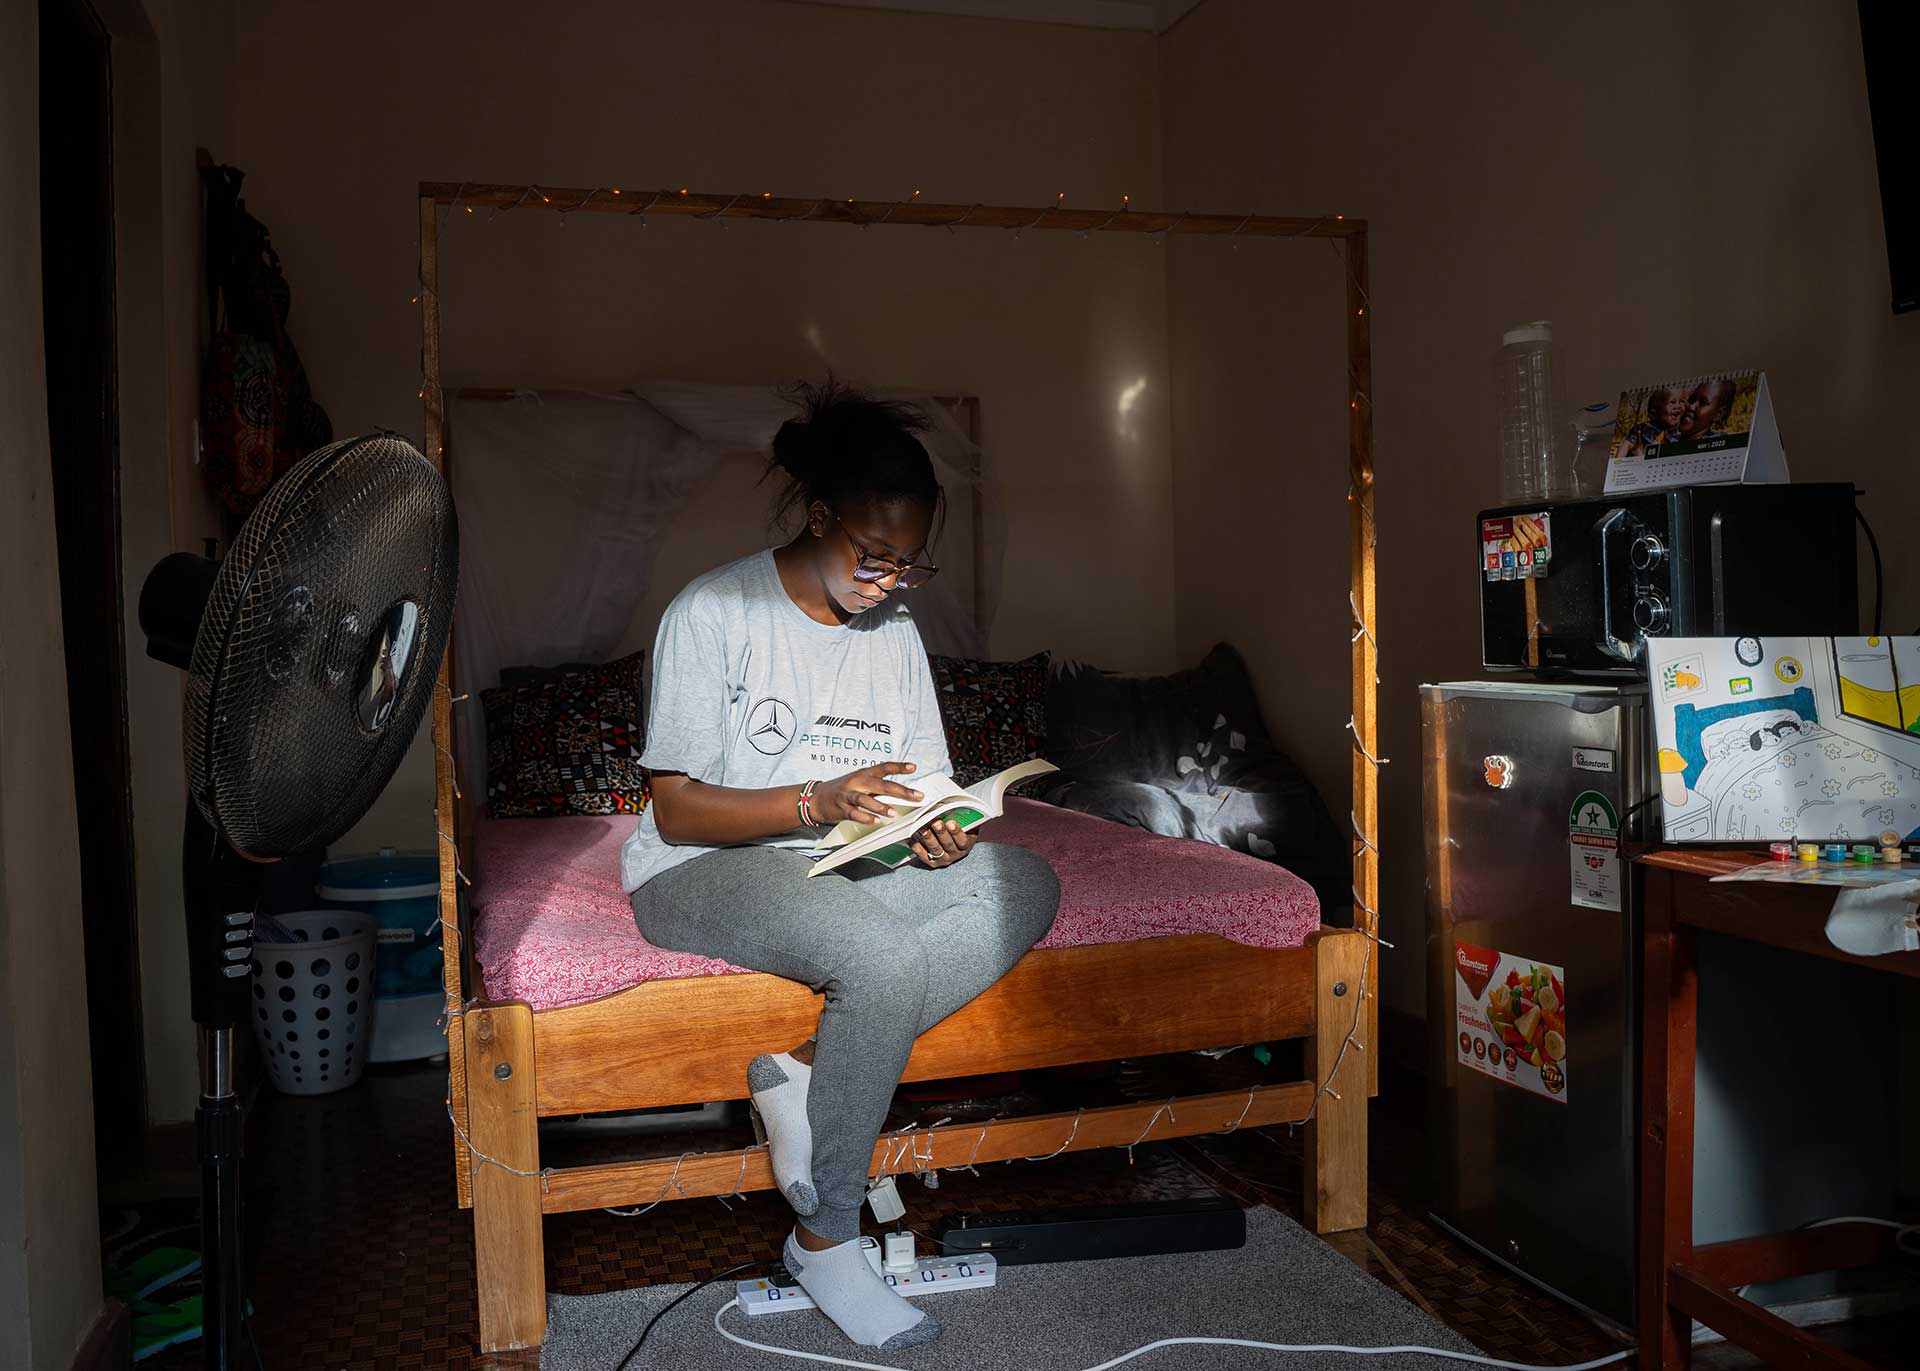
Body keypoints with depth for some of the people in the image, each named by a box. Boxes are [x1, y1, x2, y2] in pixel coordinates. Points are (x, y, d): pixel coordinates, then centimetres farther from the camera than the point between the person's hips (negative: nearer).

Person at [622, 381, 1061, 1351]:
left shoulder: (894, 631, 8)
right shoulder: (713, 613, -11)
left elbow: (925, 791, 9)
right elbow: (677, 809, -13)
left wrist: (939, 832, -15)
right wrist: (820, 803, -27)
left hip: (849, 863, 6)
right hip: (703, 872, -6)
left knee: (1025, 887, -18)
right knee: (888, 958, -34)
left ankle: (803, 1069, -21)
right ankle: (824, 1242, -14)